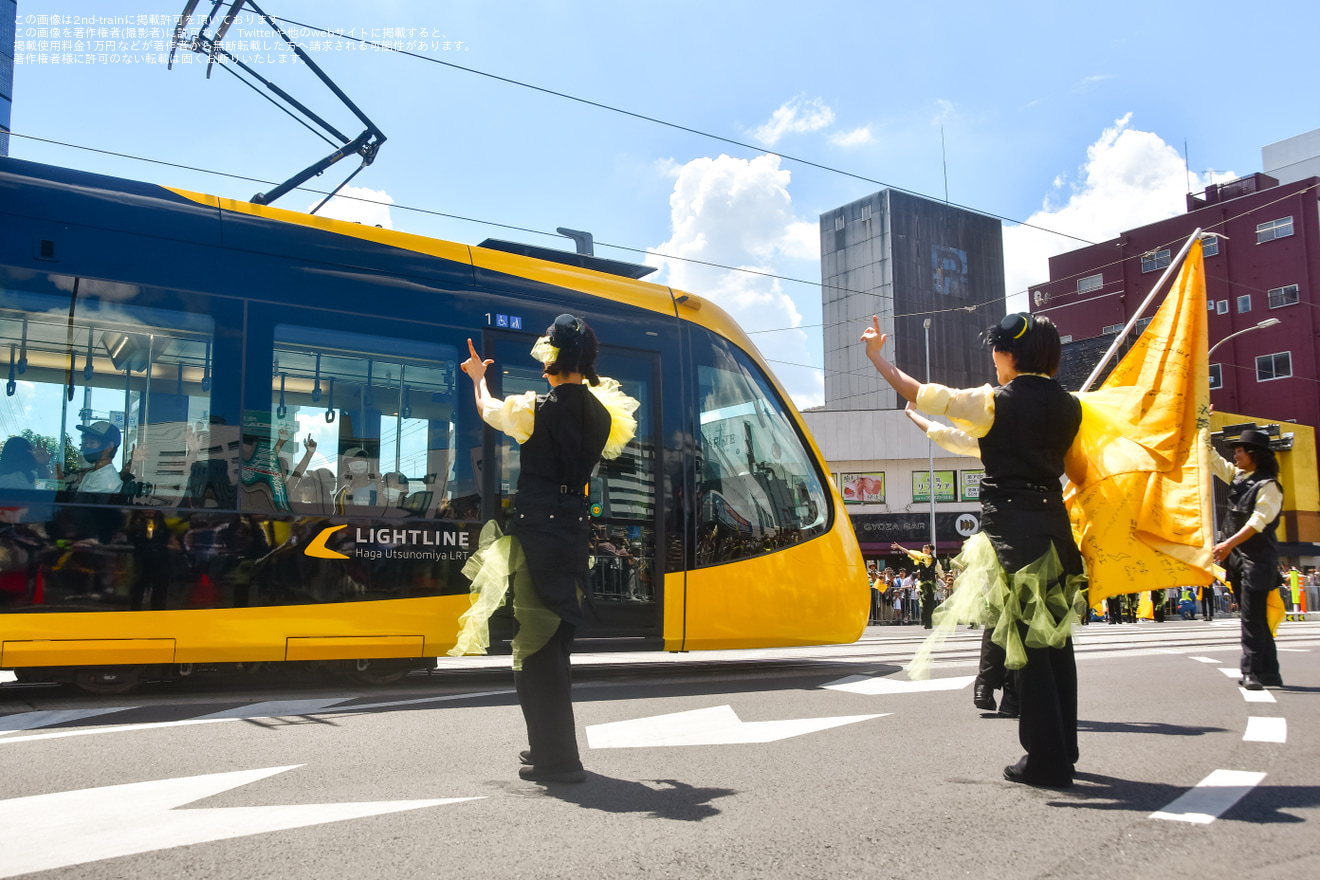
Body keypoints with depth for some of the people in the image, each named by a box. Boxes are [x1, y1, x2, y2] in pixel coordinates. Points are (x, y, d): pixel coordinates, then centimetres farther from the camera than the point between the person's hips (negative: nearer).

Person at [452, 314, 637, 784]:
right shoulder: (602, 414, 4)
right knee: (556, 638, 17)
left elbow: (488, 409, 8)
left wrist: (478, 376, 31)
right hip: (576, 523, 7)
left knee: (535, 640, -1)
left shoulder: (536, 408, -12)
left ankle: (557, 758, 0)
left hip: (538, 528, -7)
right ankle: (551, 747, 28)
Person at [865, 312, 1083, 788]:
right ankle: (1063, 748, 25)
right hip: (1054, 526, 6)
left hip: (1011, 529, -6)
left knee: (1026, 641, -2)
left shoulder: (994, 402, -7)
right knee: (1055, 637, 15)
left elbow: (917, 392, -2)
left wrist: (877, 355, 12)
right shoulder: (1068, 407, 9)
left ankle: (1046, 758, 2)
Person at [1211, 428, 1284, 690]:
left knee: (1252, 617, -10)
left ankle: (1252, 672, -10)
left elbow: (1258, 521, -19)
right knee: (1252, 617, 10)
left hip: (1257, 559, -8)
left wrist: (1230, 543, -28)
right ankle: (1269, 672, 15)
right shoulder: (1238, 476, 12)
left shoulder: (1268, 486, -10)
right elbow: (1212, 460, 22)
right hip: (1237, 558, 8)